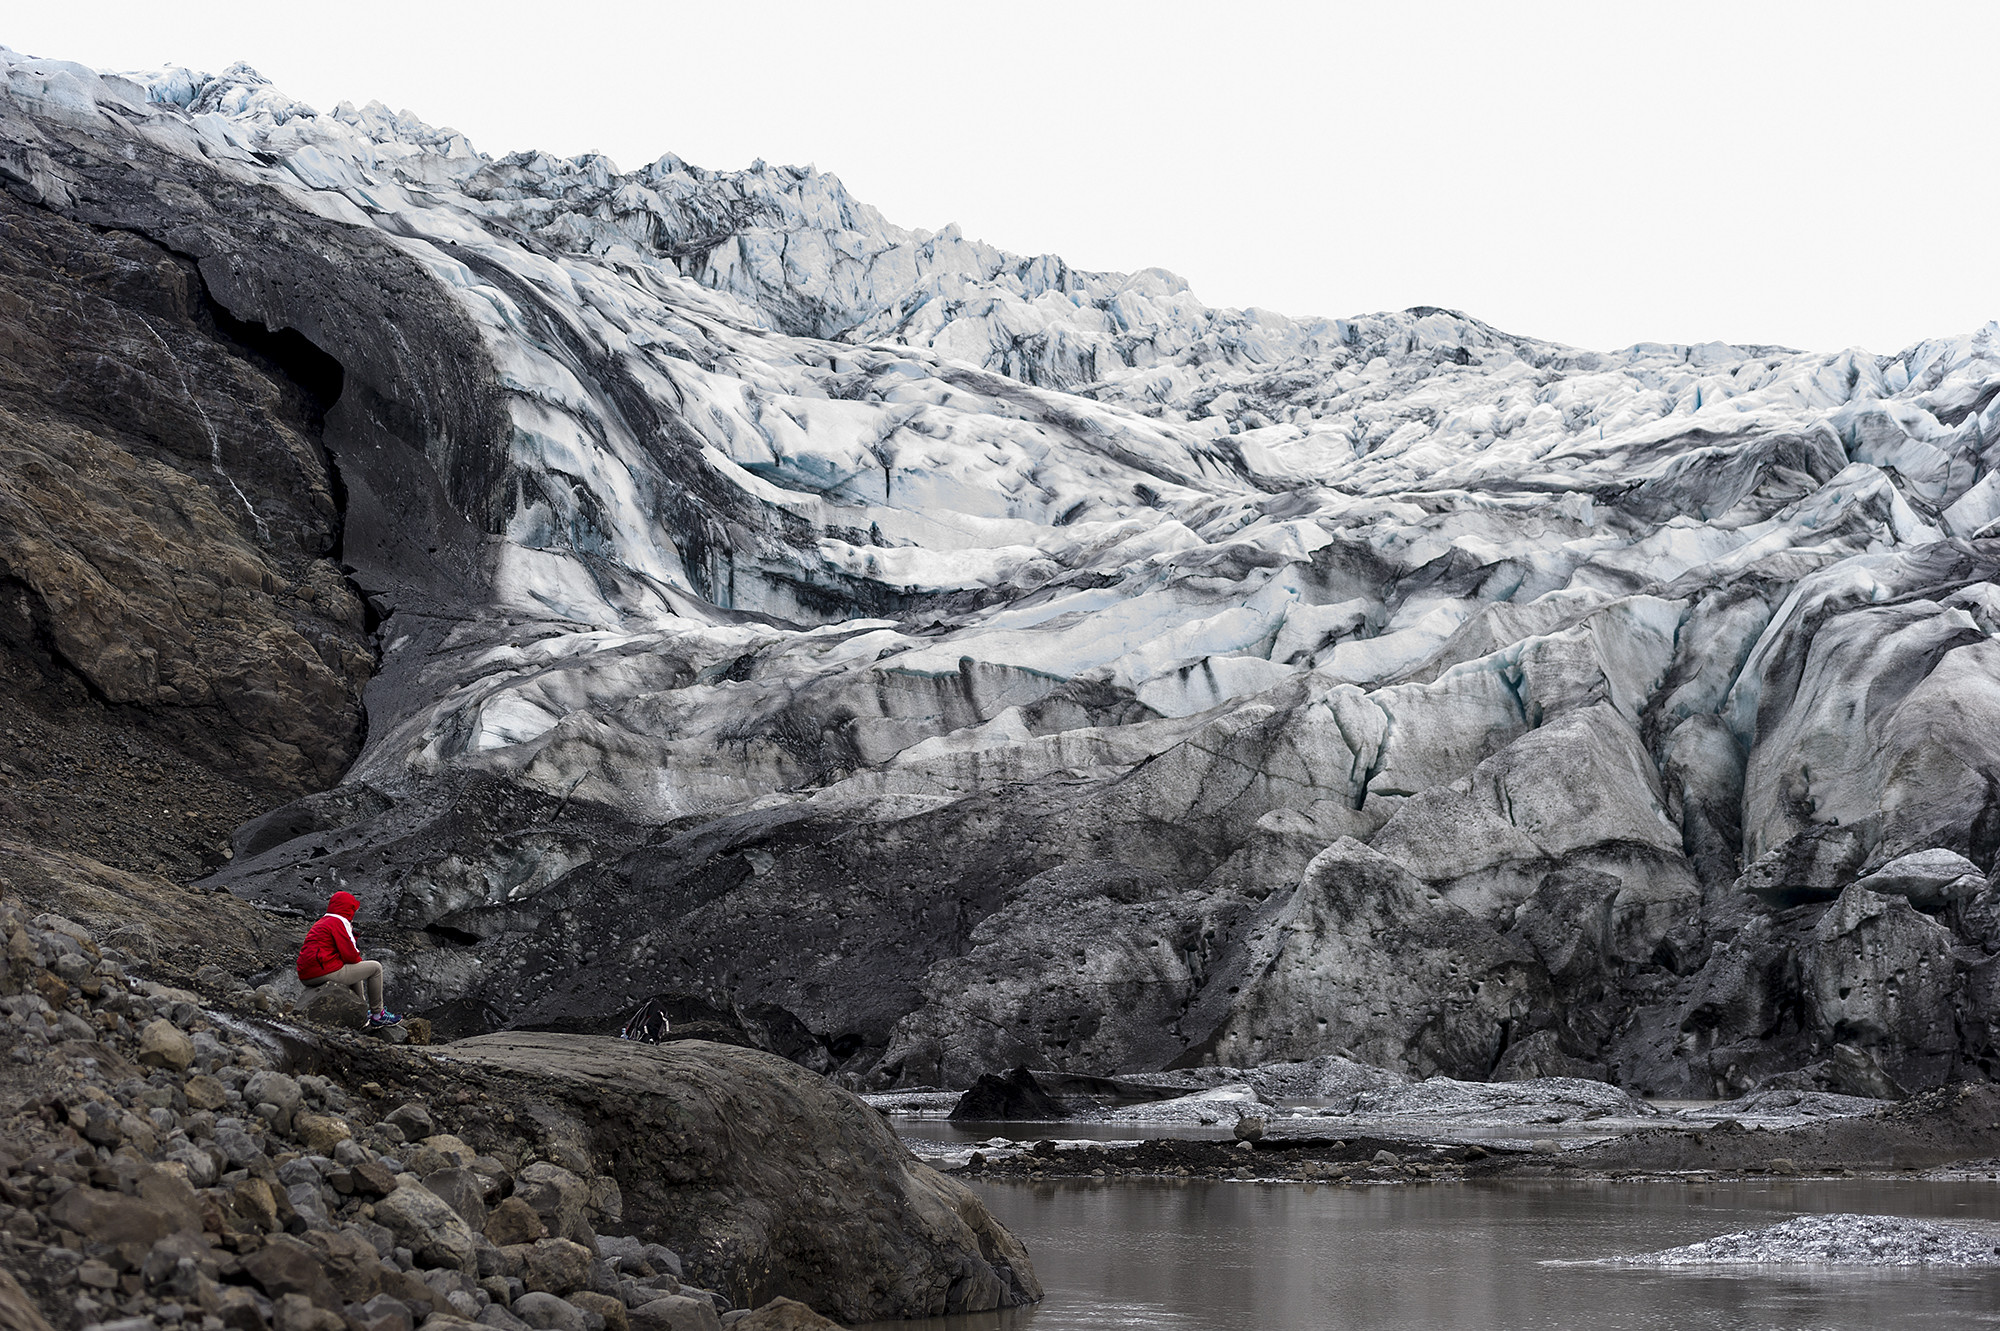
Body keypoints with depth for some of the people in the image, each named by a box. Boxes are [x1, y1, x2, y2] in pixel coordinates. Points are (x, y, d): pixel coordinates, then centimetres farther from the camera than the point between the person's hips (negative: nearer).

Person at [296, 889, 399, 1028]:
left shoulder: (320, 923, 24)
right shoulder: (338, 923, -7)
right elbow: (349, 955, -13)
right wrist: (360, 960, 7)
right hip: (325, 973, -10)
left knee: (355, 968, 35)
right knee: (375, 968, -1)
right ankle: (377, 1015, 6)